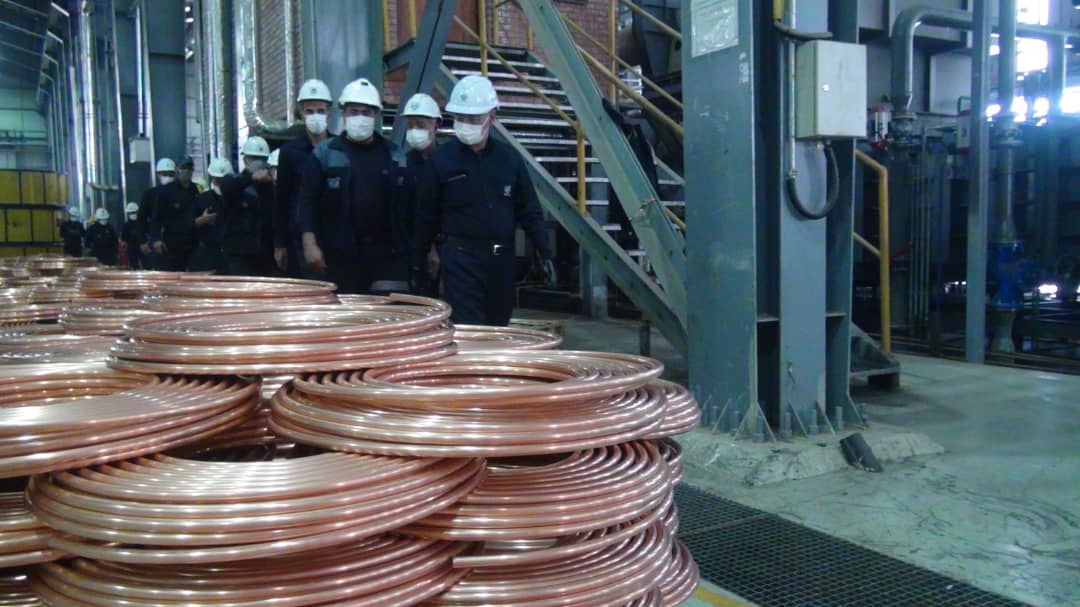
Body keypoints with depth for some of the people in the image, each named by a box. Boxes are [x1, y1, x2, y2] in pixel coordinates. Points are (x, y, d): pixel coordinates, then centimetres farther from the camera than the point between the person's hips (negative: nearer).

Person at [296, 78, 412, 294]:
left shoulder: (395, 156, 11)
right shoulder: (324, 154, 4)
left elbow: (407, 204, 12)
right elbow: (307, 201, -1)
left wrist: (410, 248, 8)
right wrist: (310, 243, -11)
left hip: (388, 253, 1)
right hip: (342, 254, -1)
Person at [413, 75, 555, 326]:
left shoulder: (510, 158, 4)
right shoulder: (441, 160, -3)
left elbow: (529, 211, 8)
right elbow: (426, 216, 2)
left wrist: (544, 251, 0)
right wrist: (418, 263, 4)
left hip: (502, 259, 4)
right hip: (460, 260, -3)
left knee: (498, 325, 12)